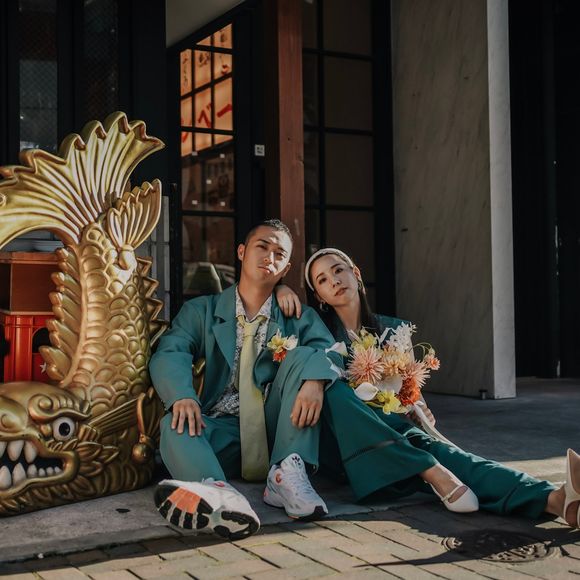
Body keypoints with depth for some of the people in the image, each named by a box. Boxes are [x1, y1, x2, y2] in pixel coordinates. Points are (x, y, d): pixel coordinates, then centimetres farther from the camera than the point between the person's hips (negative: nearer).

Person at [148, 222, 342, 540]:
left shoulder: (299, 318, 16)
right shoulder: (202, 311, 13)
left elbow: (327, 350, -5)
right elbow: (169, 354, -5)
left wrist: (314, 381, -30)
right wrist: (182, 396, -29)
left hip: (279, 433, 1)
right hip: (221, 431, 0)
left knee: (301, 356, -18)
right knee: (177, 424, -30)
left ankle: (287, 473, -32)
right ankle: (217, 493, -61)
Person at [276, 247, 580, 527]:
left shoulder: (392, 330, 13)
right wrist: (282, 290, -9)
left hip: (394, 430, 1)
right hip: (343, 444, -1)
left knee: (428, 444, -33)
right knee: (334, 390, -34)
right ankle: (432, 472, -44)